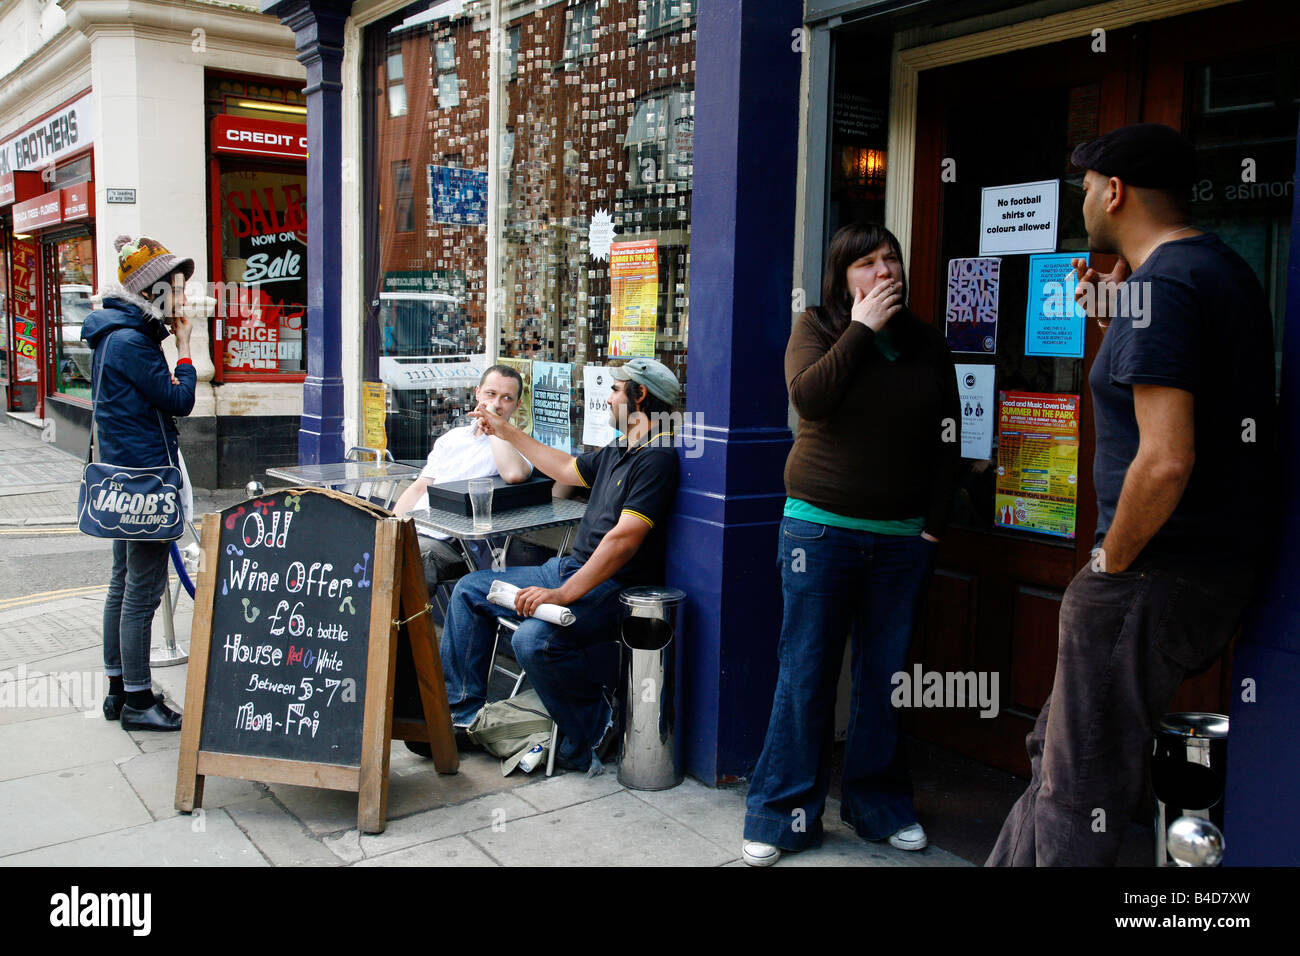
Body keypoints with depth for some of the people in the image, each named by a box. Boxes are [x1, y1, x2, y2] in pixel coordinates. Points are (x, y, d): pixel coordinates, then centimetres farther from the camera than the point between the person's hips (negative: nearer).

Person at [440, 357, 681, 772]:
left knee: (534, 639, -35)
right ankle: (462, 710, 16)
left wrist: (562, 595, -29)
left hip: (612, 589, -10)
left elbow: (624, 540, -26)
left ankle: (590, 736, -10)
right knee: (470, 590, 13)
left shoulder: (657, 459, -18)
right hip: (572, 568, 11)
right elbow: (567, 469, 33)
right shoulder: (617, 451, 14)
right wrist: (506, 431, 37)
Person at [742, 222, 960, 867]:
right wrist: (862, 328, -13)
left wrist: (934, 524, 4)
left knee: (884, 674, 10)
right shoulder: (818, 327, 2)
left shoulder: (927, 346, 11)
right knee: (806, 673, 0)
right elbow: (809, 398, -18)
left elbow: (946, 443, 11)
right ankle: (784, 814, 13)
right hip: (822, 530, -3)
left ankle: (878, 805, 26)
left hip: (902, 538, 3)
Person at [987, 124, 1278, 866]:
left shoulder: (1161, 284, -18)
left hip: (1157, 577, -10)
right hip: (1221, 570, 10)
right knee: (1060, 752, 22)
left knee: (1078, 792, 2)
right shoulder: (1226, 270, 13)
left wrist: (1113, 567, -13)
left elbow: (1166, 459, -27)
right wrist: (1117, 320, 15)